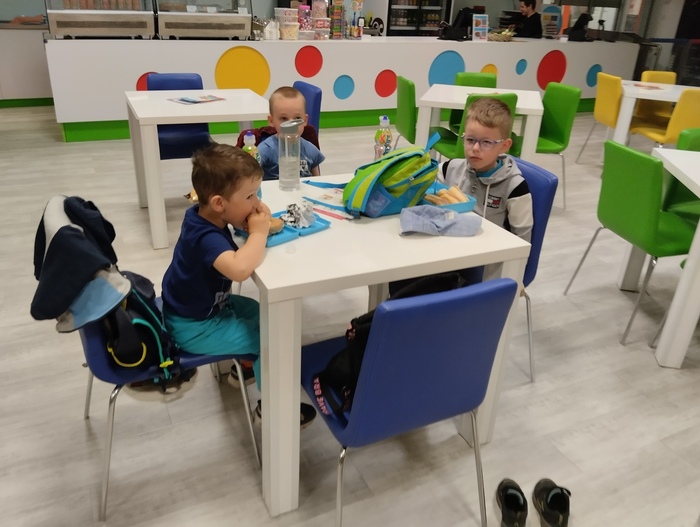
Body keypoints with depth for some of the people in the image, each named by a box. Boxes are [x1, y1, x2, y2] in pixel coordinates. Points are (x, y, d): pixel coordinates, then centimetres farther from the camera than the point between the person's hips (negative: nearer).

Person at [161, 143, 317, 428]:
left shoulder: (201, 214, -7)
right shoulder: (207, 238, -34)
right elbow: (240, 269, -54)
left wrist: (258, 224, -13)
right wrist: (259, 232, -36)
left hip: (199, 306, 9)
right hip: (194, 327, -9)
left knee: (258, 313, 24)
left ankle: (245, 367, 45)